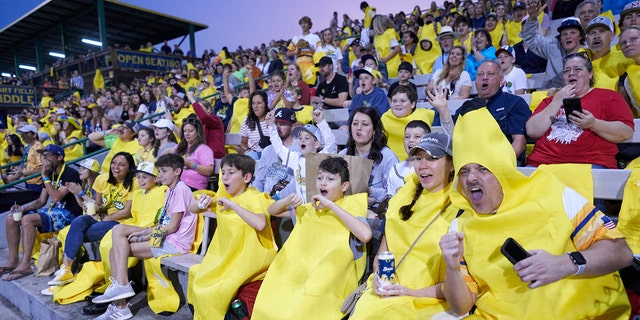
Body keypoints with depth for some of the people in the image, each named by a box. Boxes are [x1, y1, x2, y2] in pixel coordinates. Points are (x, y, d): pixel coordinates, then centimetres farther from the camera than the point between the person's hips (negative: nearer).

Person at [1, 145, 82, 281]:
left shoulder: (70, 174, -13)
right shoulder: (50, 174, 14)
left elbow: (56, 197, -23)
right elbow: (41, 201, 15)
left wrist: (45, 177, -16)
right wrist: (23, 208, -2)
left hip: (68, 214, -9)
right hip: (53, 211, 9)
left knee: (28, 220, -28)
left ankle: (25, 265, -23)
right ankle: (13, 261, 5)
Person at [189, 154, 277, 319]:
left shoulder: (254, 198, -16)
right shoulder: (223, 194, 6)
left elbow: (260, 224, -37)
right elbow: (192, 210, 16)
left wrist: (233, 204, -33)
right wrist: (202, 204, -7)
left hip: (248, 260, -8)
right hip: (226, 257, 8)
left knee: (216, 290, -19)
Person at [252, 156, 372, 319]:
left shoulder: (351, 207, -3)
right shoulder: (310, 208, 11)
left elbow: (366, 235, -24)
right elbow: (272, 211, 21)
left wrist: (331, 205, -21)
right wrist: (288, 200, -2)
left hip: (329, 285, -5)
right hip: (299, 275, 5)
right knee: (268, 306, -10)